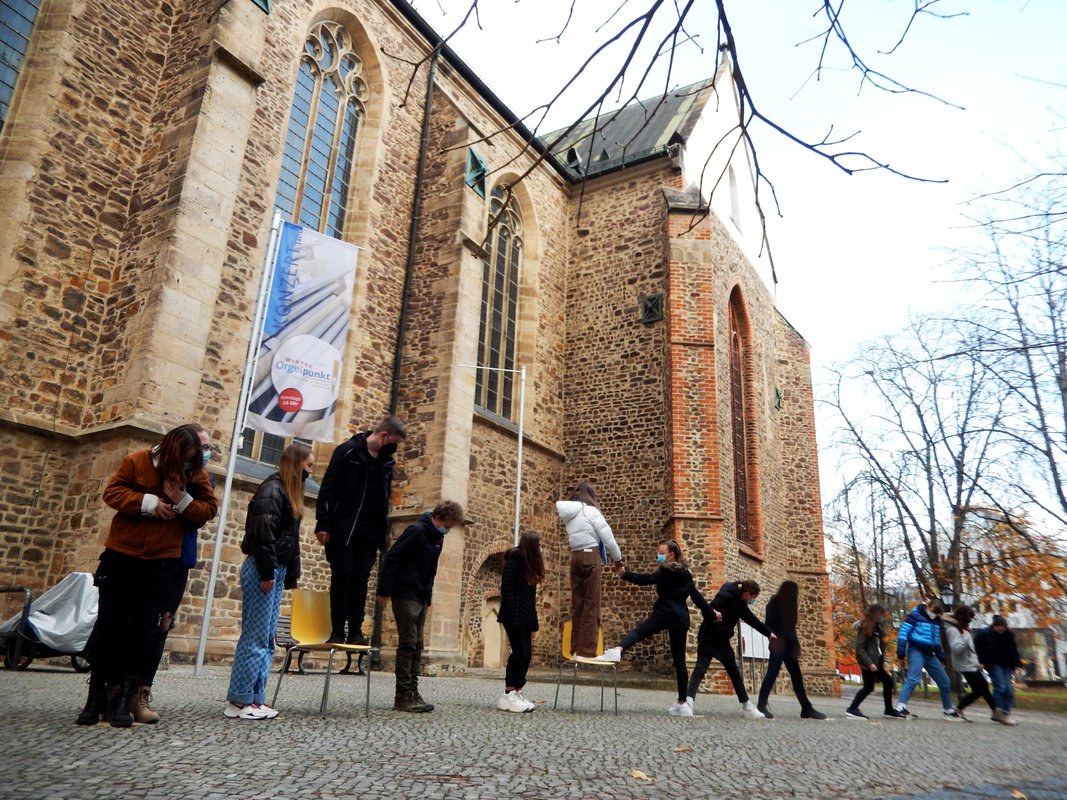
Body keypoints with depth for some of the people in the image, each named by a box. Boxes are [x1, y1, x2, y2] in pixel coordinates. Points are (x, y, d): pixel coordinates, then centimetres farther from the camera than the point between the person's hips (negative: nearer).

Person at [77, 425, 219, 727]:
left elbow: (209, 509, -1)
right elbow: (112, 492, -5)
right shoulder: (137, 461, -6)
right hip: (121, 554, 0)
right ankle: (97, 694, 21)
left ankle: (123, 697, 7)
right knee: (108, 623, 7)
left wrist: (183, 500, -19)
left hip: (161, 561, 0)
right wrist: (148, 503, -18)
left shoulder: (197, 474, -2)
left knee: (144, 629, -1)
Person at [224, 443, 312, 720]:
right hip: (263, 571, -10)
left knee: (267, 638, 10)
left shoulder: (289, 492, 19)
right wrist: (267, 572, -22)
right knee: (255, 637, -5)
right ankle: (239, 701, 2)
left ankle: (255, 698, 14)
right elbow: (263, 532, -20)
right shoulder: (272, 489, -11)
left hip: (276, 571, 10)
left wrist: (289, 576, 18)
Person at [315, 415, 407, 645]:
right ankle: (338, 631, 7)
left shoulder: (386, 462, 10)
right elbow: (328, 487, -10)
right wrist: (323, 524, -16)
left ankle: (355, 630, 11)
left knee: (361, 580, 5)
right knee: (341, 577, -1)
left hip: (369, 533, 5)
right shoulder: (348, 451, -7)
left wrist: (383, 535, 13)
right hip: (343, 529, -5)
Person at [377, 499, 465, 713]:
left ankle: (412, 693, 13)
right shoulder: (417, 531, -15)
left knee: (416, 646, 9)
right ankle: (403, 697, -1)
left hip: (422, 598, 8)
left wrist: (428, 594, 12)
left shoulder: (437, 537, 10)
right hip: (406, 596, -8)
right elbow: (391, 558, -18)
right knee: (407, 644, -6)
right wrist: (385, 591, -18)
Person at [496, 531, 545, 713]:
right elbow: (506, 587, -16)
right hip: (514, 615, -9)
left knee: (526, 653, 4)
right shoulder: (515, 557, -9)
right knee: (520, 652, -11)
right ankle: (508, 696, -6)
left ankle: (517, 694, 8)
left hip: (525, 616, 9)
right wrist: (513, 615, -22)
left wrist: (533, 621, 10)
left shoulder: (530, 563, 17)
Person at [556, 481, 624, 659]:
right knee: (591, 605, -4)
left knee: (577, 604, 9)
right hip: (591, 556, -6)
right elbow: (607, 536, -5)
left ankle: (576, 648, 10)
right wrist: (618, 557, 7)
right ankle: (587, 650, -6)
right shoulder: (590, 511, -6)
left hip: (575, 557, 6)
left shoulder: (568, 513, 13)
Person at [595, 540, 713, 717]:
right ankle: (683, 703, 12)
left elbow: (647, 579, -19)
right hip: (681, 617, 6)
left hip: (665, 613, -6)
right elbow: (696, 595, 21)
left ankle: (618, 650, -44)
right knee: (679, 660, 9)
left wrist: (624, 574, -27)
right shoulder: (686, 573, 18)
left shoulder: (665, 571, -2)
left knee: (638, 632, -11)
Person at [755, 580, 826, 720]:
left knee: (797, 676, 7)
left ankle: (806, 708, 10)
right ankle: (761, 706, -7)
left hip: (787, 645, 8)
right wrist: (775, 639, -20)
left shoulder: (787, 605, 17)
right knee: (772, 674, -10)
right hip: (779, 645, -8)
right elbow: (769, 623, -12)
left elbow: (790, 627, 16)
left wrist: (795, 645, 9)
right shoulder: (774, 602, -5)